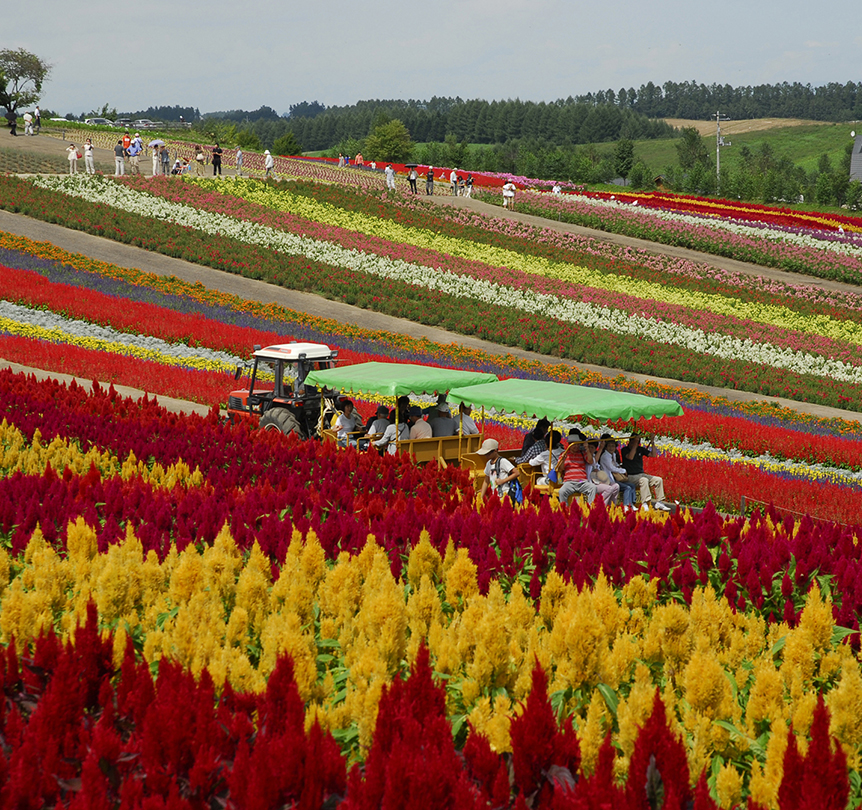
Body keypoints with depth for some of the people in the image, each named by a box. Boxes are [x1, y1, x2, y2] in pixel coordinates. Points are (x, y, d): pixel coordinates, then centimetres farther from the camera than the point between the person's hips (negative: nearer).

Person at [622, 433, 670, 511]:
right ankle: (645, 504, -47)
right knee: (644, 480, -36)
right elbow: (630, 457, -25)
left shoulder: (640, 449, 14)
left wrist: (652, 442, 1)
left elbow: (653, 454, 12)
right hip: (631, 477, -7)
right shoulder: (625, 450, -4)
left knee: (658, 480, -8)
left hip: (642, 474, 7)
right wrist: (635, 444, -26)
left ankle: (659, 502, -8)